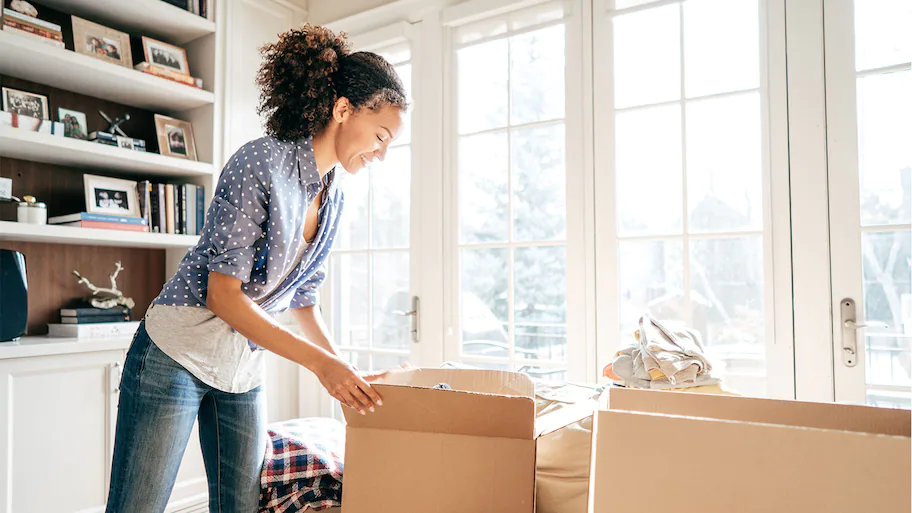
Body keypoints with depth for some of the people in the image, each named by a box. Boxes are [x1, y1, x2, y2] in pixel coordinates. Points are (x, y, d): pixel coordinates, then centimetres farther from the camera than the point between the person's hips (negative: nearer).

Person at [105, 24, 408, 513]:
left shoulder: (332, 199, 5)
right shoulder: (259, 162, -18)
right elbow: (223, 294, -21)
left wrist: (347, 371, 4)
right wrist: (319, 362, -22)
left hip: (245, 367, 7)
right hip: (177, 354, -7)